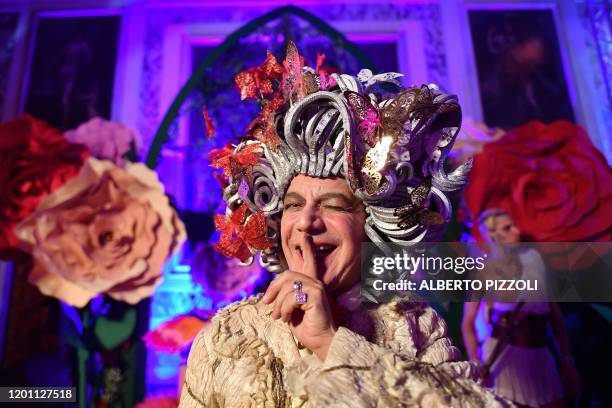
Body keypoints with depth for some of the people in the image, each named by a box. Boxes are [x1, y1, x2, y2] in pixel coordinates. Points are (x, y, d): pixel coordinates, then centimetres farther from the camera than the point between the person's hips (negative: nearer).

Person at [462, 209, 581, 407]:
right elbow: (467, 324, -4)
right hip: (503, 354, -4)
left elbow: (554, 311, 11)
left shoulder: (533, 257, 7)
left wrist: (567, 360, 10)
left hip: (540, 355, 4)